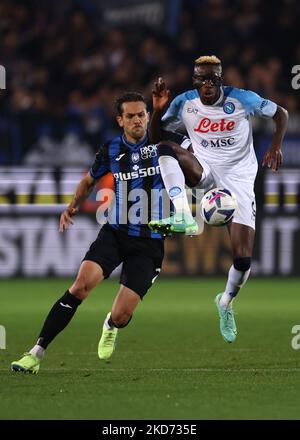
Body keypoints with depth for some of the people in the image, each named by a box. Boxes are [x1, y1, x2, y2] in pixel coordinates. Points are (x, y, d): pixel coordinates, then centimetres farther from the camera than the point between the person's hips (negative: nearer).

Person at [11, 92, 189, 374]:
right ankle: (37, 352, -20)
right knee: (81, 285, -24)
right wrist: (73, 205, 6)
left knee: (122, 316, -8)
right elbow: (90, 180, 21)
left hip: (150, 242, -1)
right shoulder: (110, 150, 3)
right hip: (115, 233, 1)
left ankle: (110, 326, 35)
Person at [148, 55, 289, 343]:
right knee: (165, 149, -28)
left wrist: (276, 146, -13)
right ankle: (183, 216, -42)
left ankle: (226, 302, 22)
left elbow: (280, 114, 3)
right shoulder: (184, 104, -4)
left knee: (242, 259, -10)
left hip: (238, 178, -2)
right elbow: (154, 138, 3)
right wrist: (158, 111, -15)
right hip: (203, 171, 2)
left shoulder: (243, 100, -11)